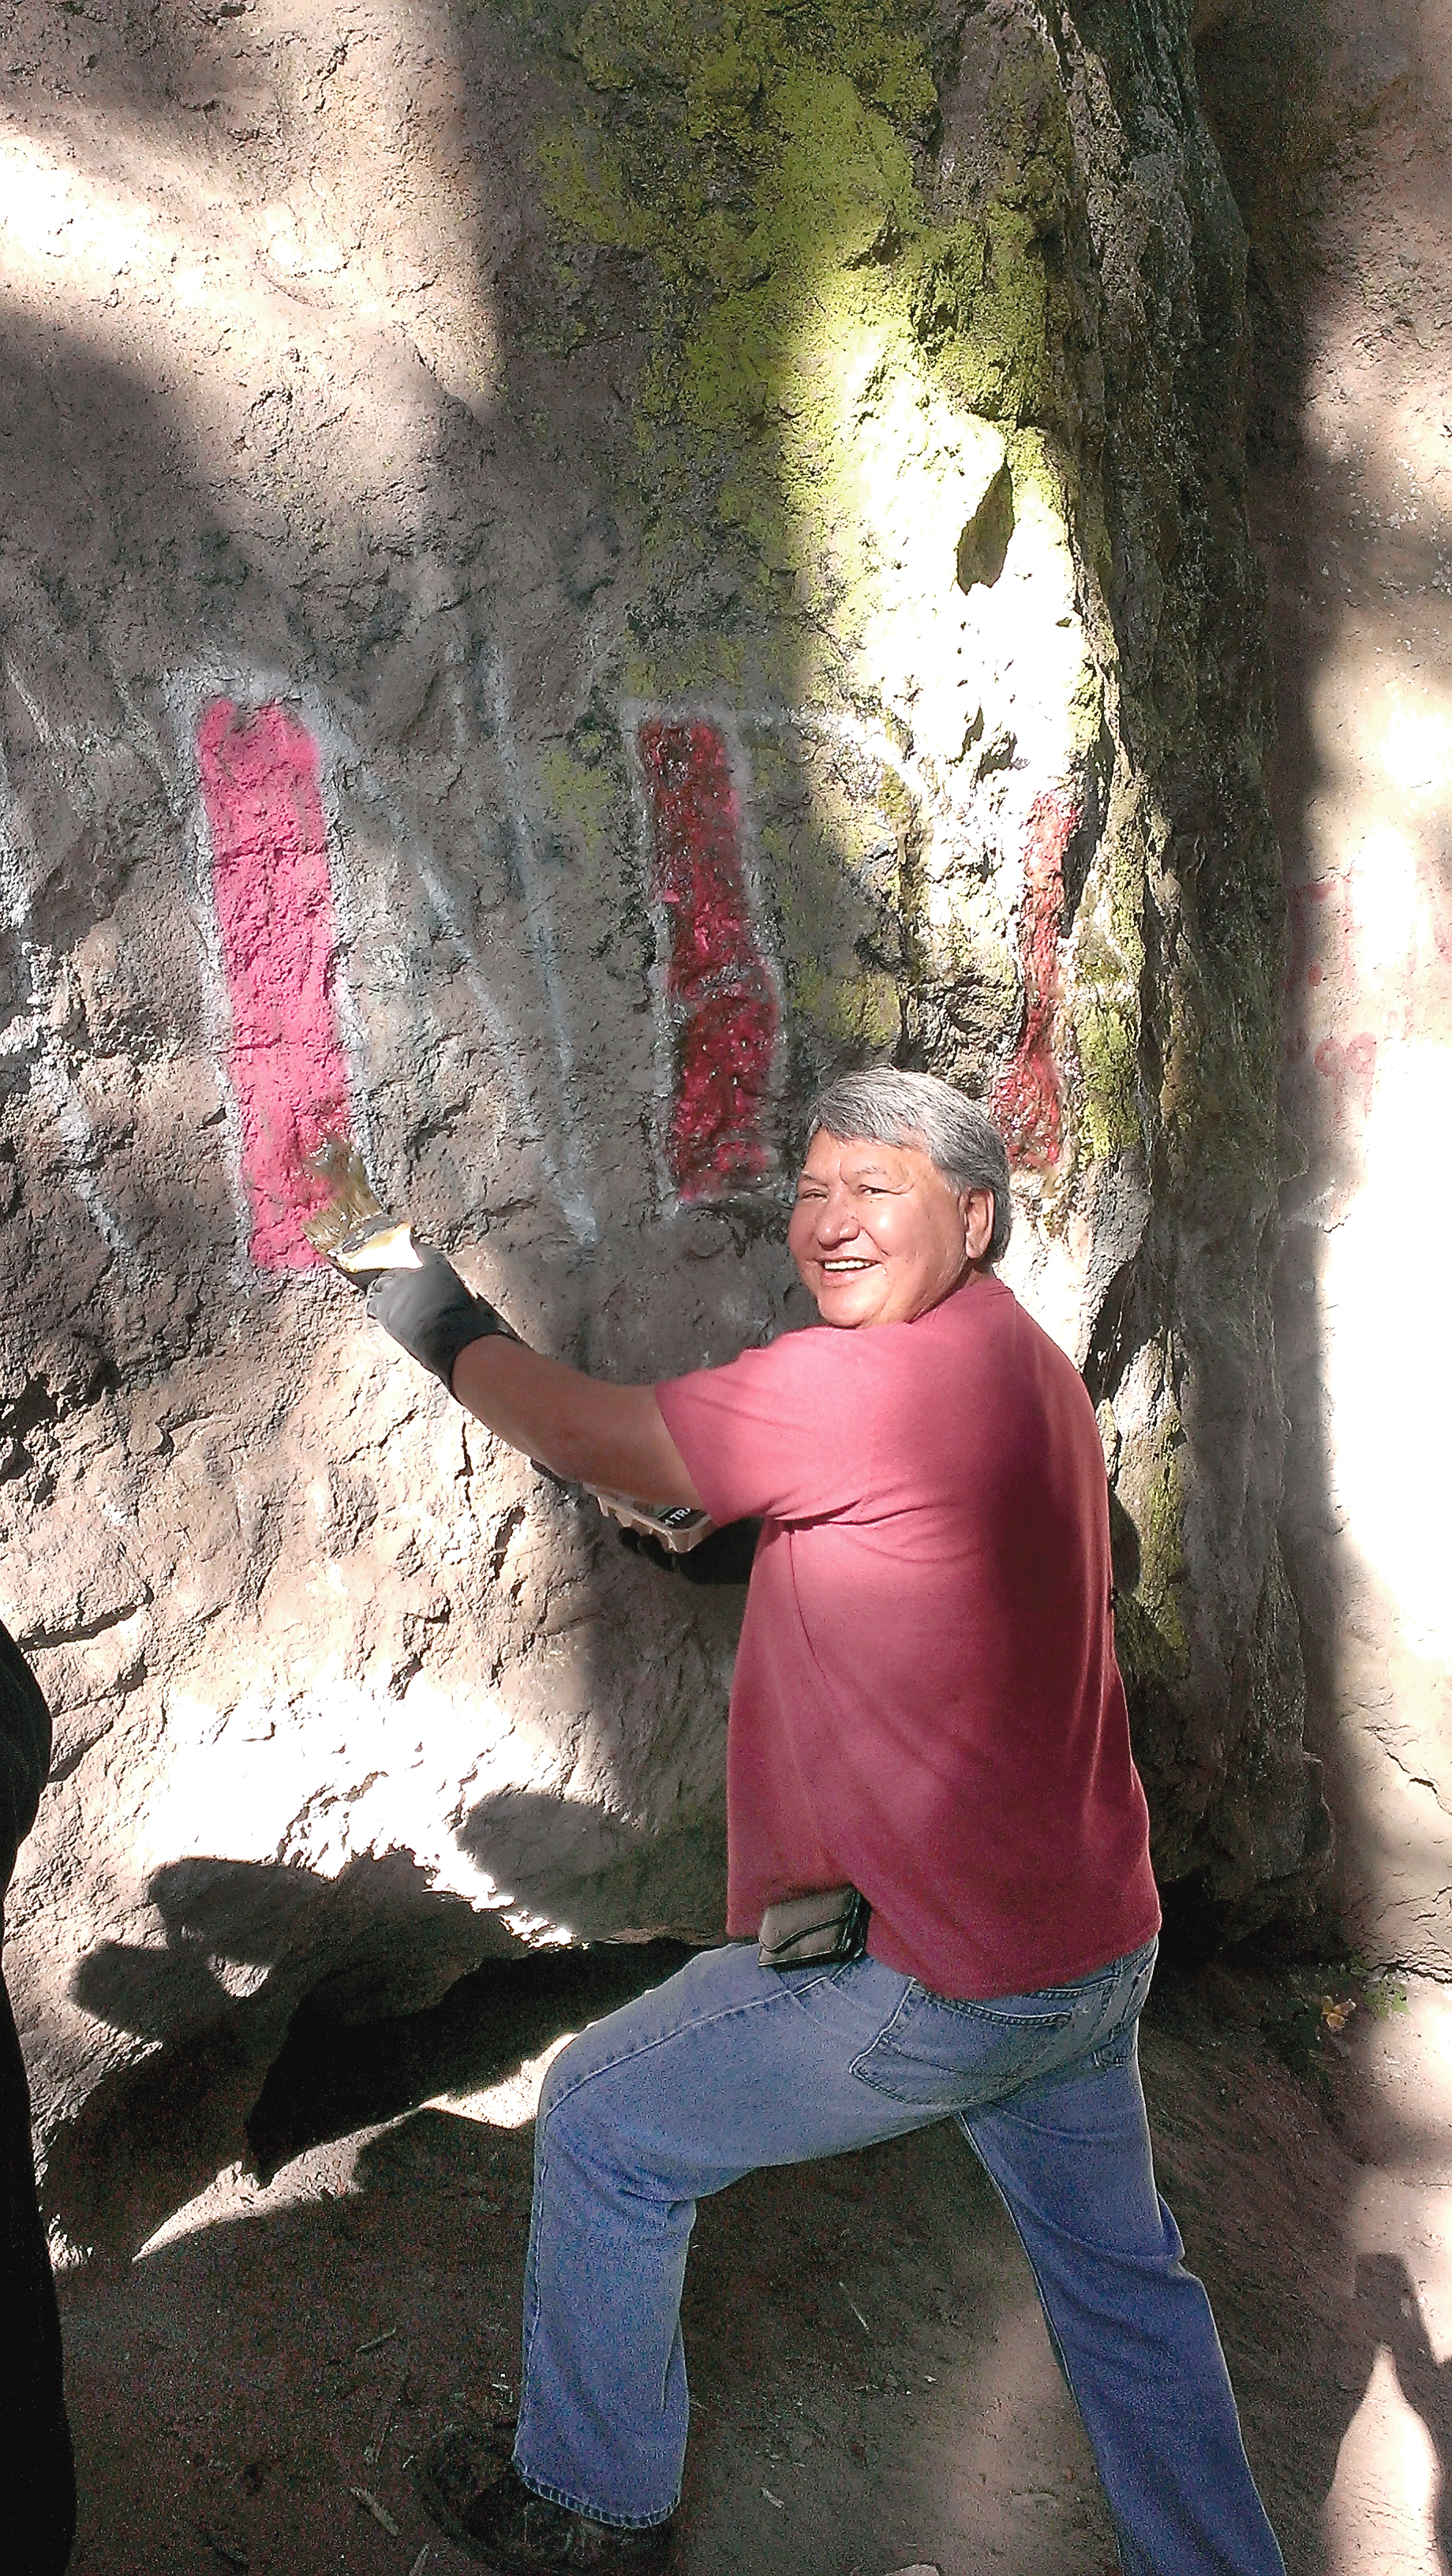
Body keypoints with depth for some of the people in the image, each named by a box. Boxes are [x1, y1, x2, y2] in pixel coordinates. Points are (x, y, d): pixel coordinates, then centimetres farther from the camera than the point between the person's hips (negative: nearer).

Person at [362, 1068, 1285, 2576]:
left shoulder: (859, 1382, -23)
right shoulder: (1030, 1367, 7)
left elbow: (592, 1441, -15)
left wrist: (447, 1329, 1)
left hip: (933, 1984, -8)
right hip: (1092, 1945, 8)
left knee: (599, 2124, 12)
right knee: (1118, 2275, 25)